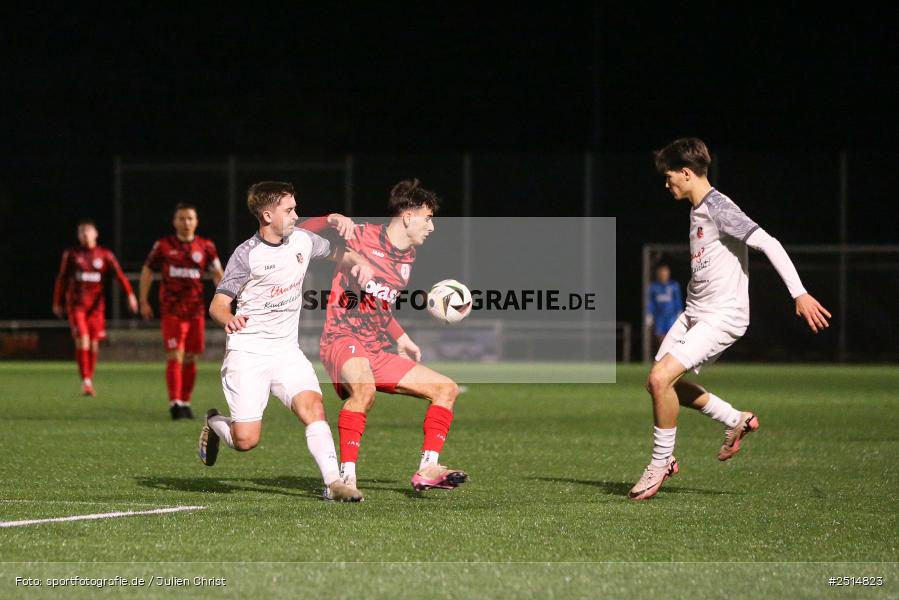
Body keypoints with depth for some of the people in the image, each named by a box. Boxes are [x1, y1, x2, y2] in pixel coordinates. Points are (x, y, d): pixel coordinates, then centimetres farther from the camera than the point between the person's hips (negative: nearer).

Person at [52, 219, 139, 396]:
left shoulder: (105, 255, 4)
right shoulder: (71, 254, 4)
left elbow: (119, 274, -6)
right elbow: (62, 280, 13)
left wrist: (130, 294, -20)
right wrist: (58, 303, 16)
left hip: (96, 304, 2)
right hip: (76, 304, -1)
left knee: (94, 343, 4)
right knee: (82, 340, -16)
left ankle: (90, 382, 17)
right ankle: (85, 381, -17)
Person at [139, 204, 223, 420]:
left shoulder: (205, 247, 5)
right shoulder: (163, 246, 2)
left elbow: (217, 273, 13)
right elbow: (147, 272, 12)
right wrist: (144, 301, 9)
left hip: (196, 310, 3)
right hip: (171, 311, -3)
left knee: (191, 359, 7)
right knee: (175, 356, -13)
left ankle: (185, 402, 17)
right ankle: (174, 403, -16)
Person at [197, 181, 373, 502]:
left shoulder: (302, 240, 4)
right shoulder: (247, 255, -12)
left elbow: (337, 254, 23)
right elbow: (217, 304, -11)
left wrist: (359, 262, 0)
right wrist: (228, 318, -35)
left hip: (287, 350, 4)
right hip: (248, 352, -4)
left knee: (312, 405, -20)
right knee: (246, 440, -7)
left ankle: (333, 482, -20)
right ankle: (214, 424, 27)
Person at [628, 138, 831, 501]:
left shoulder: (718, 209, -18)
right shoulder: (697, 210, 12)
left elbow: (768, 243, -24)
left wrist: (799, 293, -30)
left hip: (723, 317, -10)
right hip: (694, 312, 10)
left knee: (661, 377, -21)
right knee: (659, 382, 10)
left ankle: (661, 463, -5)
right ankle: (736, 420, 25)